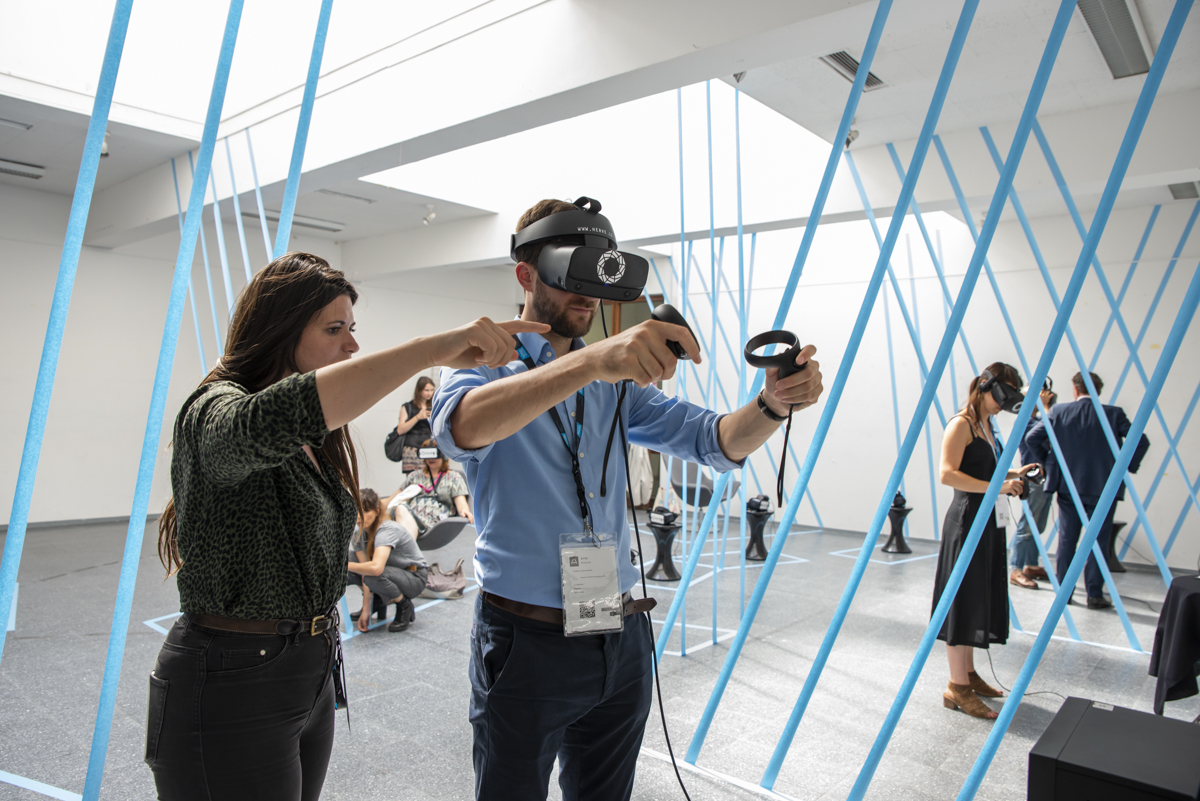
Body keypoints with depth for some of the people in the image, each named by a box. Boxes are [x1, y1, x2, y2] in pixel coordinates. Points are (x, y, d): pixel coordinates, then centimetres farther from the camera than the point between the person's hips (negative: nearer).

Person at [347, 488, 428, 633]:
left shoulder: (388, 531, -29)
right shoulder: (358, 534, -6)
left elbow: (375, 568, -45)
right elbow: (365, 568, -11)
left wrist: (345, 565, -31)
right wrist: (366, 609, -16)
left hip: (414, 579, -7)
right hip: (393, 572, 7)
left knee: (374, 576, -35)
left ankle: (405, 607, -7)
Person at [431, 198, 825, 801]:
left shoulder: (618, 380, 9)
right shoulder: (484, 363, -7)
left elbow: (713, 442, 0)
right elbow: (460, 425, -31)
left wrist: (772, 405, -21)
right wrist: (590, 360, -46)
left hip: (623, 641, 5)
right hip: (527, 642, -5)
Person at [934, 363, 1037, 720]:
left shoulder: (987, 424, 15)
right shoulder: (961, 424, -12)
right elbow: (948, 474, -23)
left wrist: (1011, 475, 9)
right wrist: (995, 486, -26)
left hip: (989, 521, 9)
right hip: (968, 520, -9)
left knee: (980, 598, 16)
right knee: (964, 601, -4)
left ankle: (968, 674, 29)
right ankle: (957, 688, 5)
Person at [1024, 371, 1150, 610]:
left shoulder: (1058, 411, -3)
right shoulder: (1113, 414, -5)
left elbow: (1032, 437, -4)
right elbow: (1141, 442, -9)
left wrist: (1048, 461, 8)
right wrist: (1128, 467, 5)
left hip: (1067, 487, 1)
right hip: (1103, 488, -1)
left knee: (1066, 540, 11)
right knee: (1098, 542, 6)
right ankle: (1095, 595, 9)